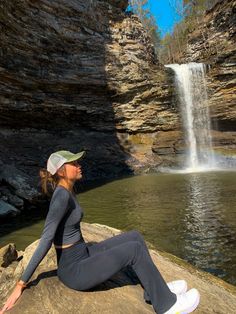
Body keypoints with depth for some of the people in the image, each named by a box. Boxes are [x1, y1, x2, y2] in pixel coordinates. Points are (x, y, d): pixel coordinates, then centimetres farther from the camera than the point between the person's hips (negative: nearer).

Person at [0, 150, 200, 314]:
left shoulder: (68, 191, 4)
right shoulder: (61, 195, -25)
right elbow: (46, 239, -25)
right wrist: (21, 284, -19)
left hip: (83, 255, 9)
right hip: (75, 271, -9)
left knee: (135, 237, 3)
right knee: (135, 249, -15)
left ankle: (156, 288, 16)